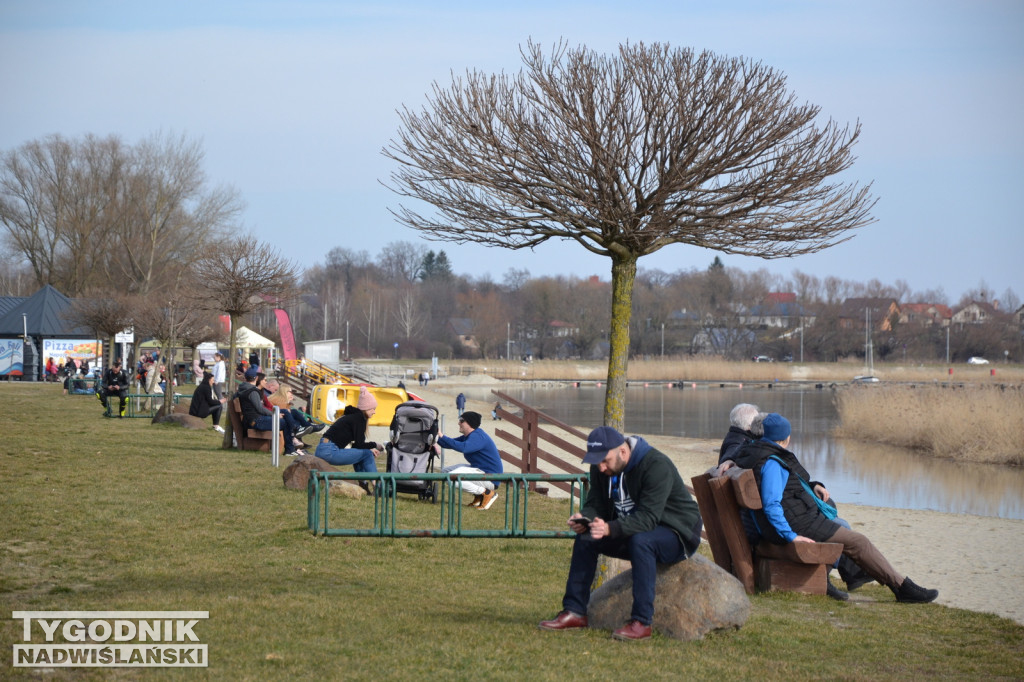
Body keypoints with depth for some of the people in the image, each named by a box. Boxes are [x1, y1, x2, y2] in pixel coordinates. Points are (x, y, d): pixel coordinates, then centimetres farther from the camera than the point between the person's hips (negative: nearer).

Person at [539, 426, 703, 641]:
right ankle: (574, 612, -5)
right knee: (585, 539, -6)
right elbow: (596, 504, -1)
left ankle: (642, 622, -36)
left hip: (678, 534, -8)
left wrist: (610, 528, -48)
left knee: (641, 540, -37)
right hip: (632, 533, 8)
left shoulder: (657, 465, -27)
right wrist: (583, 518, -26)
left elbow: (648, 517, -34)